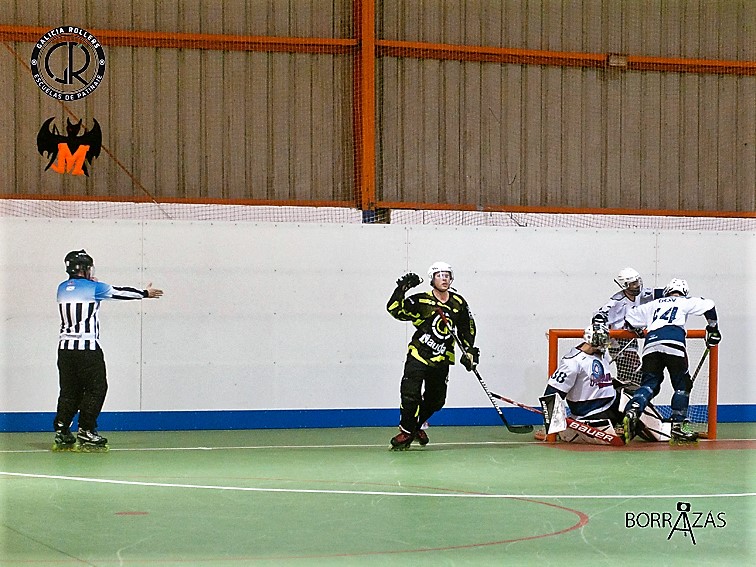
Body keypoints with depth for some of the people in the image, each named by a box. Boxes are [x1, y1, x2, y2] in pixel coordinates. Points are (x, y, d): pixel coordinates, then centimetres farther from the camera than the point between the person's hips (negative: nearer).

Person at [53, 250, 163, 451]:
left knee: (69, 390, 11)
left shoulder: (62, 289, 8)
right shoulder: (93, 288, -6)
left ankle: (62, 434, 7)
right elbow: (122, 293, 7)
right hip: (88, 349, -6)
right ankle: (85, 433, -1)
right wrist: (145, 293, 20)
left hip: (65, 348, 6)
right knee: (96, 389, 3)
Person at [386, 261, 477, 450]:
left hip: (441, 360, 4)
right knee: (410, 394, -15)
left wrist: (469, 351, 11)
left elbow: (467, 328, 17)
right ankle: (406, 432, 1)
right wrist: (402, 289, -30)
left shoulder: (459, 303, 4)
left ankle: (416, 426, 34)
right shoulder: (421, 301, -10)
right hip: (418, 354, -4)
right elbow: (395, 309, -19)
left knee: (436, 400, 10)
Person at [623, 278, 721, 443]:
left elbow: (630, 318, 39)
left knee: (649, 384, 1)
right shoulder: (685, 302, 25)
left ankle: (632, 411, -27)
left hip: (651, 344, 3)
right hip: (673, 344, -3)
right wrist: (713, 329, 26)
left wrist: (639, 330, 56)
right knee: (683, 385, 10)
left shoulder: (654, 304, 34)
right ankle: (677, 426, 0)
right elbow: (709, 306, 16)